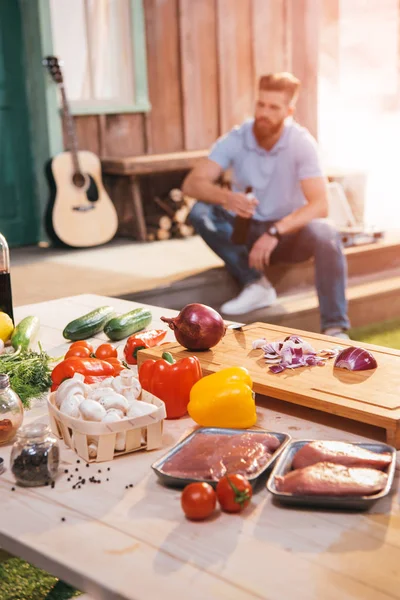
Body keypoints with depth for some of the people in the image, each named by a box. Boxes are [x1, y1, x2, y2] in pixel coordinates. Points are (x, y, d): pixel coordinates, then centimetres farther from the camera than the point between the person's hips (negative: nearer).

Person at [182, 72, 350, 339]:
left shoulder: (302, 143, -17)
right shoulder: (235, 139, -11)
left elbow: (319, 205, -26)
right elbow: (192, 184, -18)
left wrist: (276, 232, -39)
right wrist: (226, 197, -39)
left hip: (290, 232, -2)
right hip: (247, 231, 3)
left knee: (325, 234, -34)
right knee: (200, 212, -23)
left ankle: (335, 328, -29)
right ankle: (256, 285, -16)